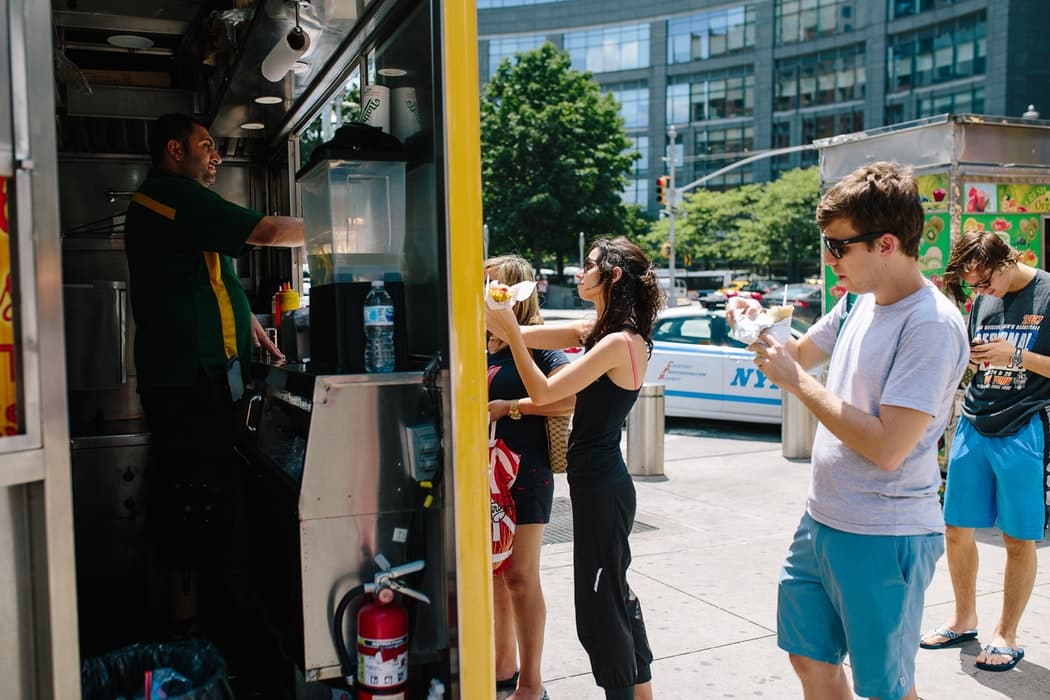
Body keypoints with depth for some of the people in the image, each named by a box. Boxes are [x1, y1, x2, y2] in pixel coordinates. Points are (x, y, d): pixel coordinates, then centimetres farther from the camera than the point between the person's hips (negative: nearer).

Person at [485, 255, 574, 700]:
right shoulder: (479, 347, 8)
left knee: (520, 577, 1)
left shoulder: (535, 344, -11)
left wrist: (509, 407, -21)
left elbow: (570, 397, -26)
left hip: (524, 474, -7)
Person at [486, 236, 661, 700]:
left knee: (598, 606, 1)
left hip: (601, 488, -10)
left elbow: (544, 392, -20)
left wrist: (511, 333, -20)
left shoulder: (620, 341, -19)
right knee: (614, 593, 21)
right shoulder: (597, 332, 9)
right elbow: (518, 336, 6)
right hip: (599, 484, 10)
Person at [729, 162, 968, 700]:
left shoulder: (931, 325, -21)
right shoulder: (858, 303, 5)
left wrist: (796, 381, -21)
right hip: (821, 521, 8)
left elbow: (887, 448, -26)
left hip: (883, 540, -8)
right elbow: (800, 354, 21)